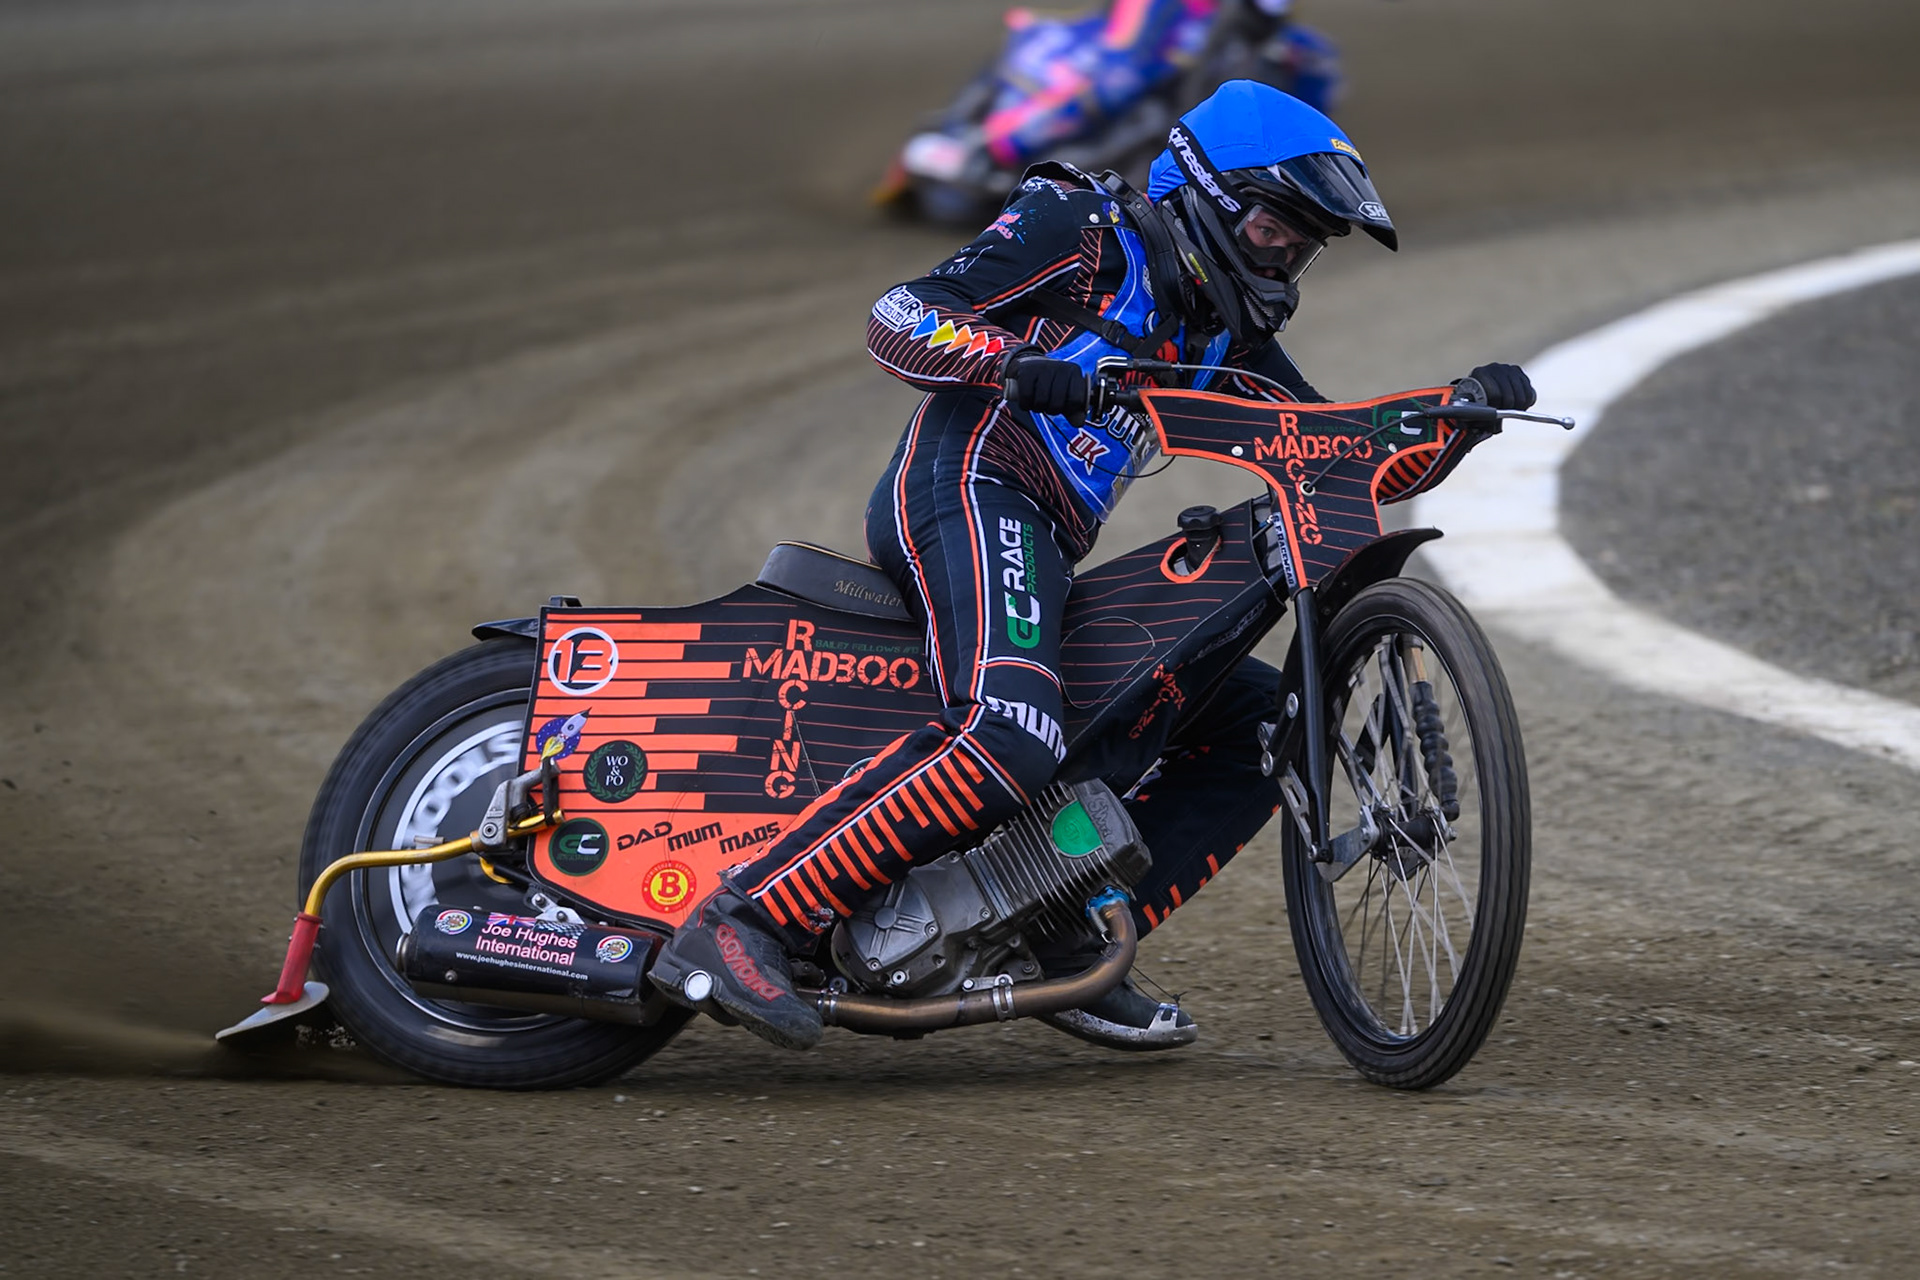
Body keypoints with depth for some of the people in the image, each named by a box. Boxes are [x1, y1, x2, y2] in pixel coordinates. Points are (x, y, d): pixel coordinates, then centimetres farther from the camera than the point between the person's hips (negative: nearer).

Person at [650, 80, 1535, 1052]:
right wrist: (1018, 365, -27)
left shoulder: (1226, 337, 24)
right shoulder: (1085, 232, 1)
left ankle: (1078, 946, 1)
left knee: (1256, 722, 8)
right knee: (1007, 744, -34)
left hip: (1052, 553, 9)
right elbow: (897, 319, -9)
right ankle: (741, 926, -40)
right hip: (971, 489, -9)